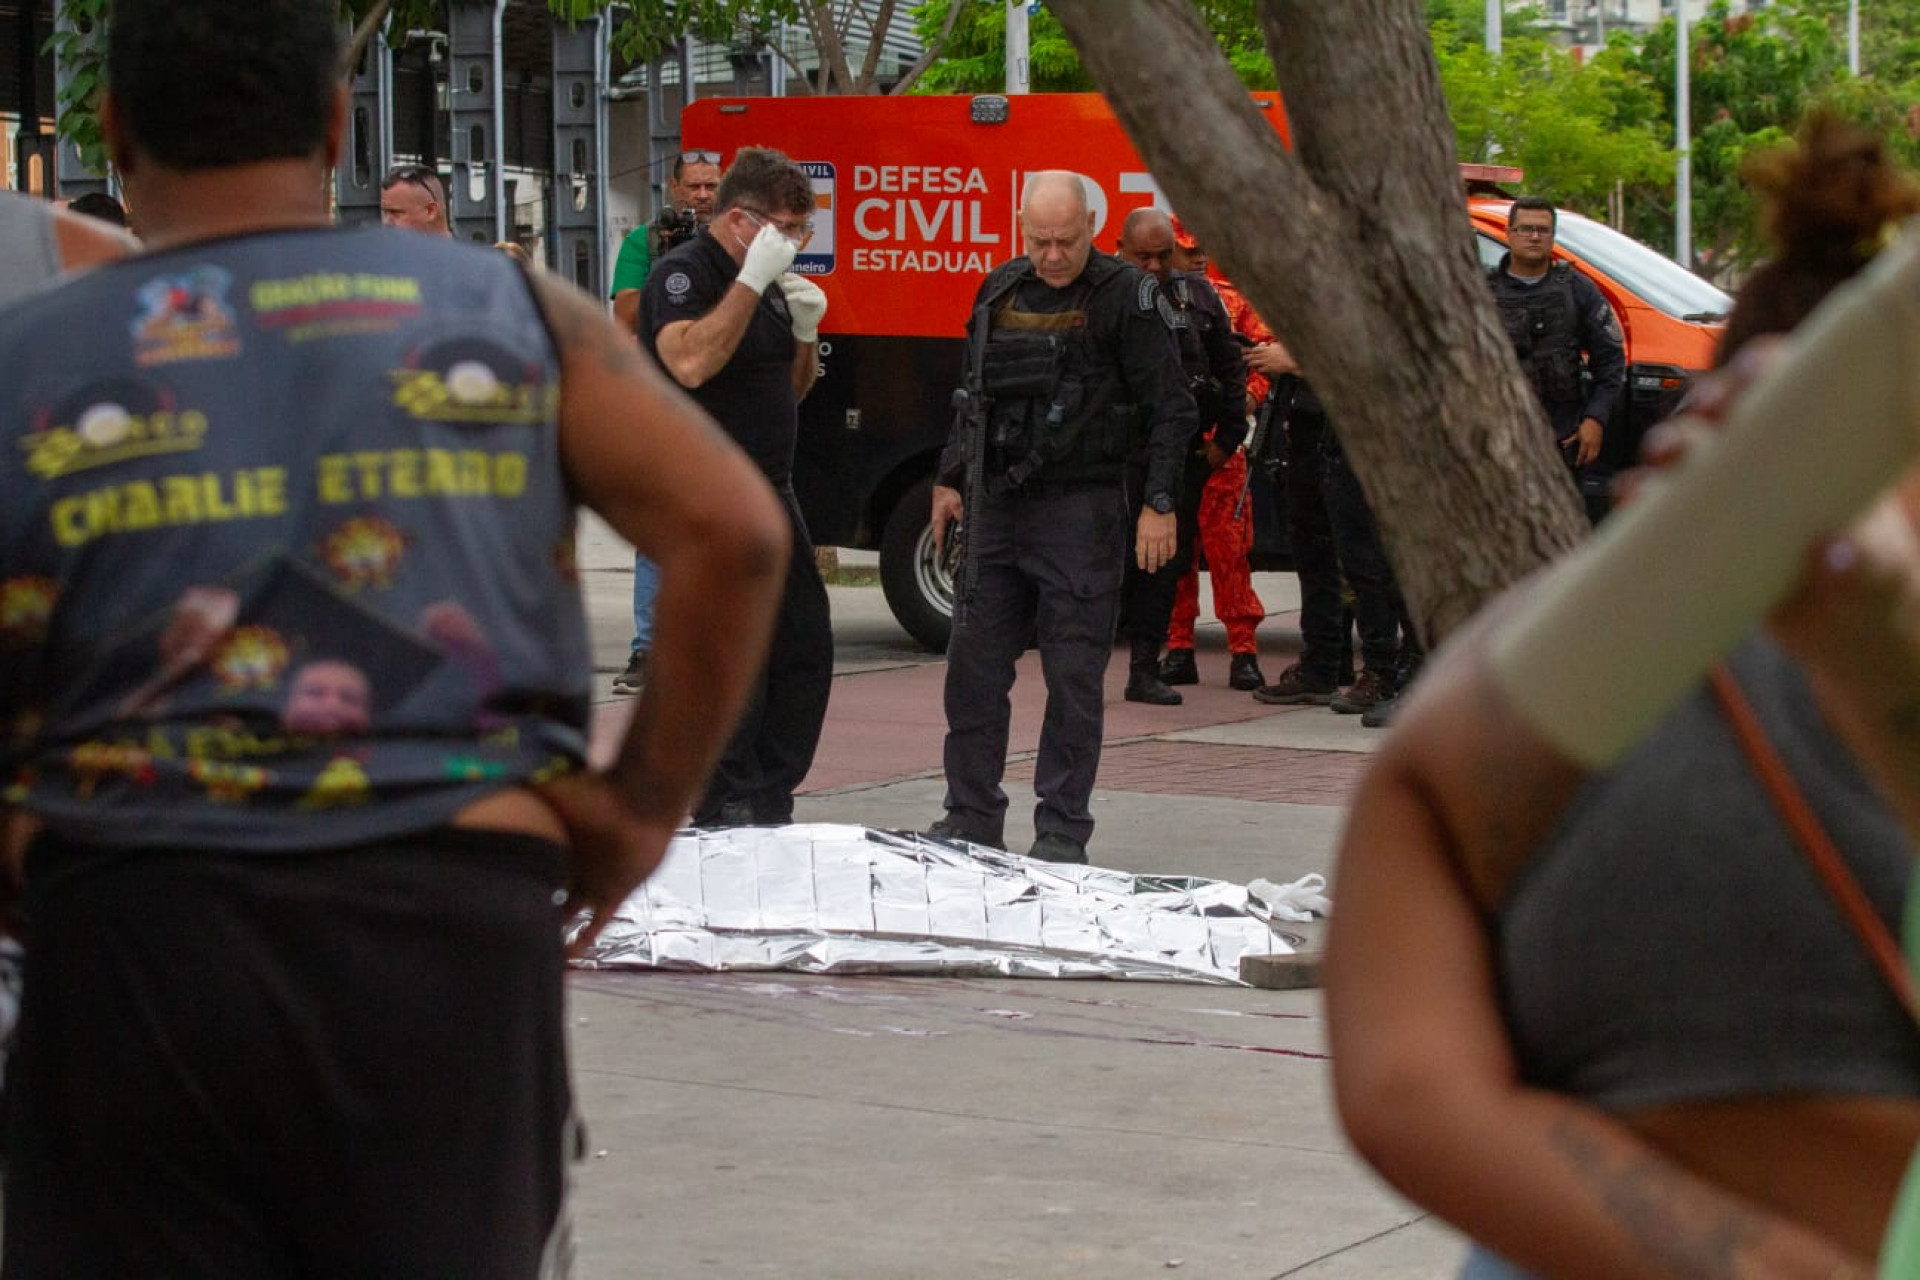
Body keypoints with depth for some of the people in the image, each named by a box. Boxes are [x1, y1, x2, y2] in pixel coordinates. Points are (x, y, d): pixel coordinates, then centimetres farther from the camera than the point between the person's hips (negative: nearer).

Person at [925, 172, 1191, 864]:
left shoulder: (1125, 294, -6)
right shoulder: (999, 291, 11)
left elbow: (1171, 409, -6)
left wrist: (1159, 503, -11)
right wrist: (950, 479, 18)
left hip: (1081, 511, -6)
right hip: (995, 508, 6)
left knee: (1073, 676, -2)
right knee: (974, 665, 7)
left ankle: (1062, 829, 6)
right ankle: (972, 819, 16)